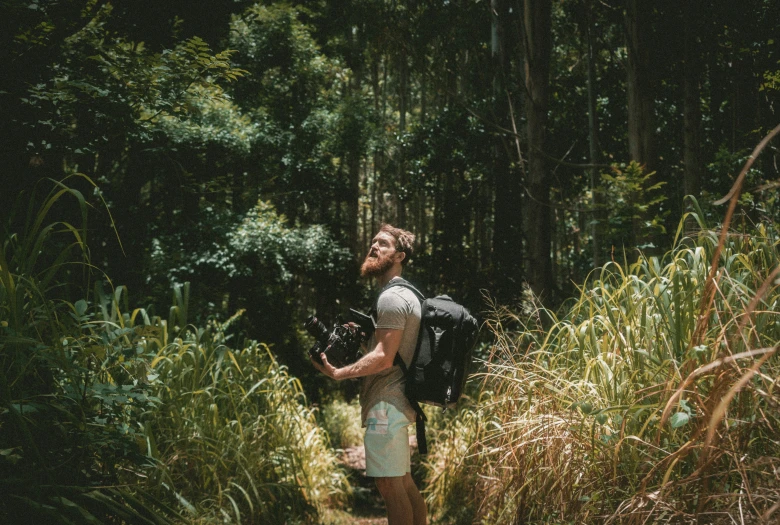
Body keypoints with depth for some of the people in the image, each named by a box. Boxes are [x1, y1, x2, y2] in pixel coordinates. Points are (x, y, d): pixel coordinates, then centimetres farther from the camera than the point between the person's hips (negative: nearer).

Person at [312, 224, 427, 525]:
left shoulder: (392, 297, -13)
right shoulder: (404, 294, 18)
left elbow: (383, 359, -21)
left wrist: (338, 374, -19)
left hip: (386, 404, -10)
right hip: (394, 402, 10)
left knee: (390, 486, -6)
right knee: (405, 484, 14)